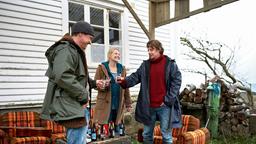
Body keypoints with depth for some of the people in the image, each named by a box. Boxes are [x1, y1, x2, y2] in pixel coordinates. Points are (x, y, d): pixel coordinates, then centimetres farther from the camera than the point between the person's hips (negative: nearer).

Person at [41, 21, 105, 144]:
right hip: (70, 107, -11)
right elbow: (62, 77, -28)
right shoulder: (66, 50, -14)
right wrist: (83, 95, -20)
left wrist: (93, 83, 18)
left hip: (77, 107, 11)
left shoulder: (74, 51, 22)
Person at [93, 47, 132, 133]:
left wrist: (128, 103, 9)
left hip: (119, 105, 4)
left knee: (117, 128, 9)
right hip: (105, 105, -4)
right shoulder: (102, 68, -1)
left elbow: (126, 87, 12)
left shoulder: (122, 69, 11)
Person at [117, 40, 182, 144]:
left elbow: (176, 82, -7)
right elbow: (135, 77, 1)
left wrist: (167, 100, -12)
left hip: (164, 106, -4)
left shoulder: (170, 64, -3)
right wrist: (125, 81, -20)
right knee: (146, 135, 15)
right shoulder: (145, 65, 9)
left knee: (166, 135, 4)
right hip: (148, 106, 5)